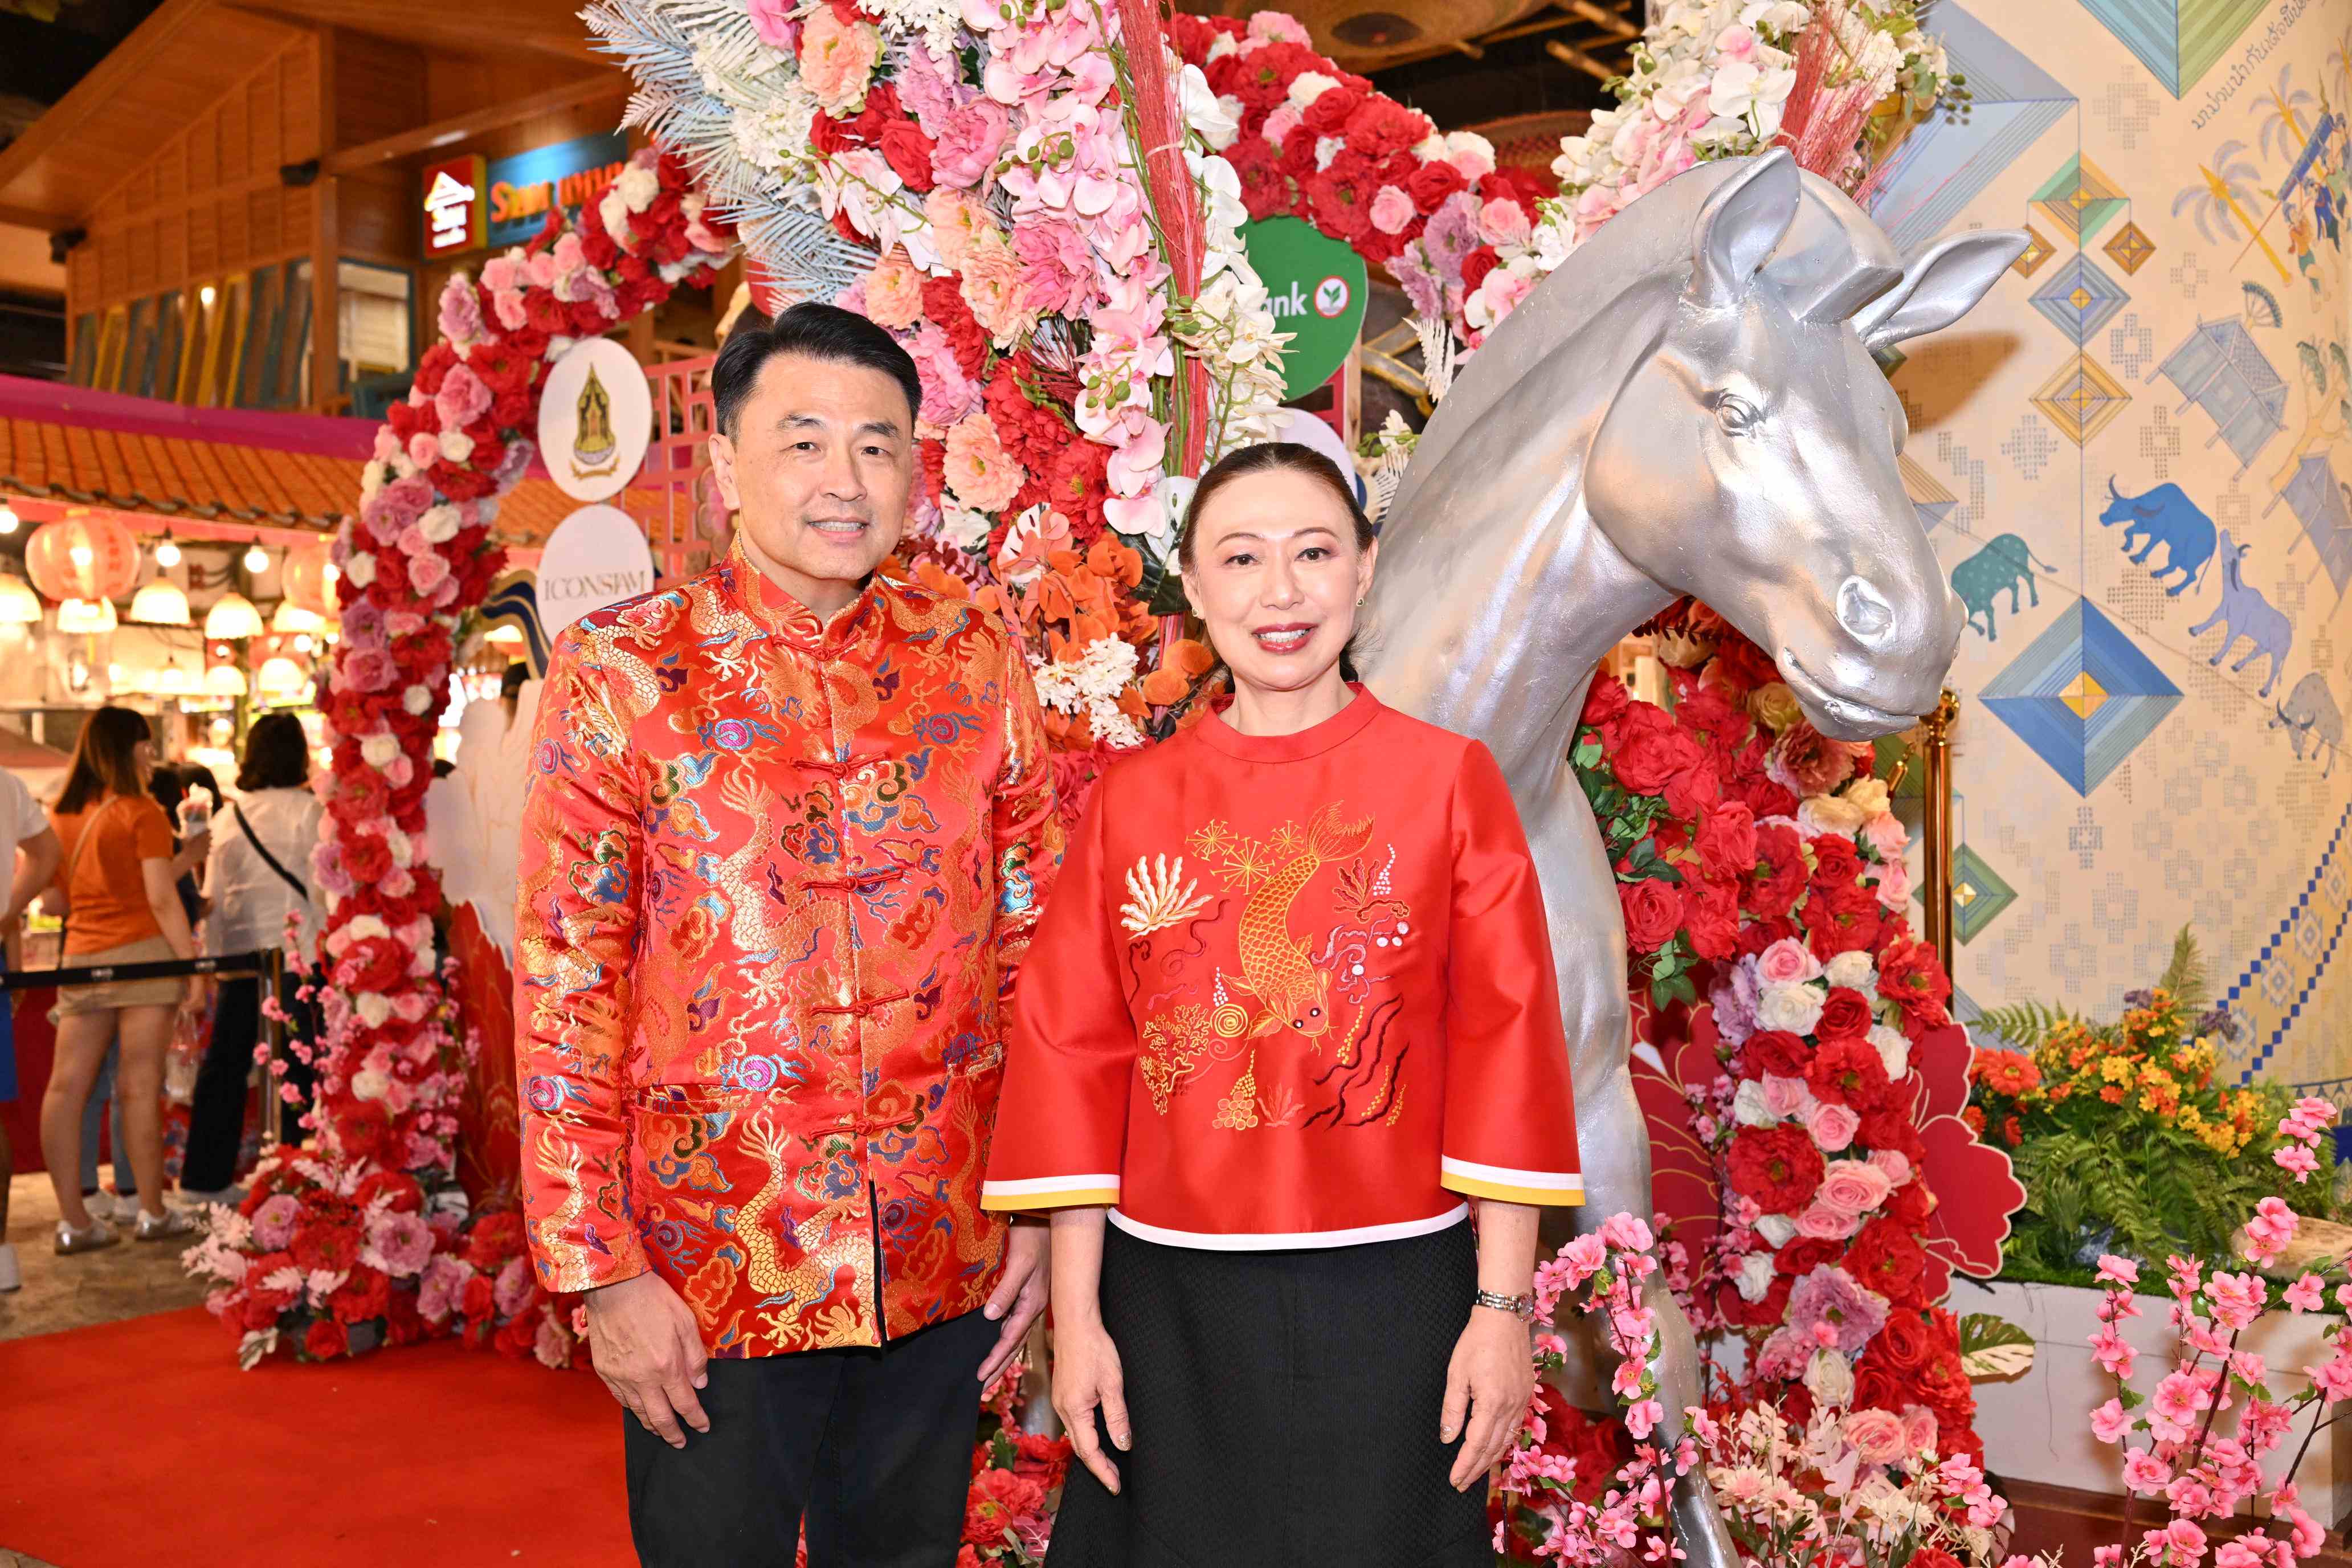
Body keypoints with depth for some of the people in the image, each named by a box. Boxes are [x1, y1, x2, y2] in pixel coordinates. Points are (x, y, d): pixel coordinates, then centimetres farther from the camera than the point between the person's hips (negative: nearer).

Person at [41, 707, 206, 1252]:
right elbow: (161, 899, -10)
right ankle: (153, 1213, 3)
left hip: (80, 958, 5)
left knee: (67, 1086, 3)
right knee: (140, 1086, -3)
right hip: (141, 956, -5)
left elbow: (58, 900, 16)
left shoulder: (60, 816, 11)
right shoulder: (141, 811, -4)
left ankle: (73, 1220, 4)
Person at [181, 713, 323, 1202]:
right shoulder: (307, 810, -5)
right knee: (298, 1067, -1)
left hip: (237, 954, 5)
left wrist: (212, 958, 20)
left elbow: (212, 897, 14)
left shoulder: (227, 817, 11)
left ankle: (207, 1175, 16)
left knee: (226, 1063, 11)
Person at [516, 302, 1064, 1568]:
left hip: (946, 1260, 3)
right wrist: (602, 1270, -9)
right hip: (707, 1270, -2)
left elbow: (1036, 941, 7)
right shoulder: (619, 670, -4)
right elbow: (563, 982, -6)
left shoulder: (976, 665, 3)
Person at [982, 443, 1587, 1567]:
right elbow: (1075, 1058, 3)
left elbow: (1508, 1050, -4)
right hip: (1169, 1305, 2)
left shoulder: (1450, 779, -3)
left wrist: (1503, 1306, -6)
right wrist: (1076, 1318, 0)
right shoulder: (1131, 801, 2)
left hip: (1392, 1305, -2)